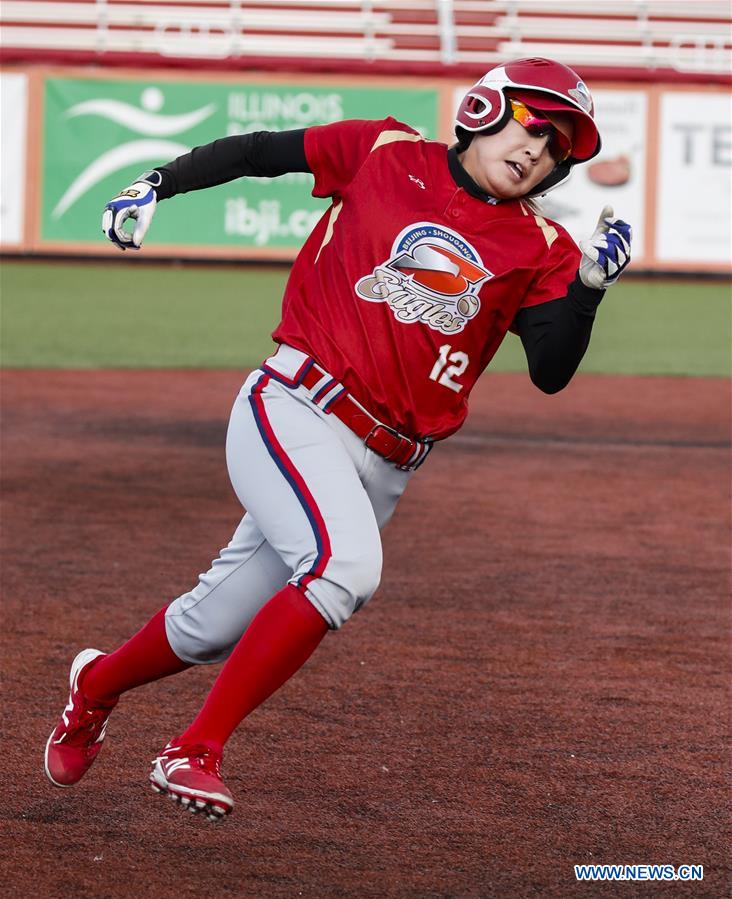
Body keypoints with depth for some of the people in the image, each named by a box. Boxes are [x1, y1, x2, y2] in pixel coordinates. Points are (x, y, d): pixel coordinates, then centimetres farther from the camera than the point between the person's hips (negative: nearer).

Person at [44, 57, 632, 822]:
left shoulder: (540, 248, 6)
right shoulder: (387, 156, 3)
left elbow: (551, 372, -3)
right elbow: (261, 151, 12)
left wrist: (589, 285, -17)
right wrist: (158, 184, 3)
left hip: (380, 465, 4)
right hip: (292, 414, -4)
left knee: (217, 627, 6)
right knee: (345, 563, -30)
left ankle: (98, 684, 38)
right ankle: (193, 751, -21)